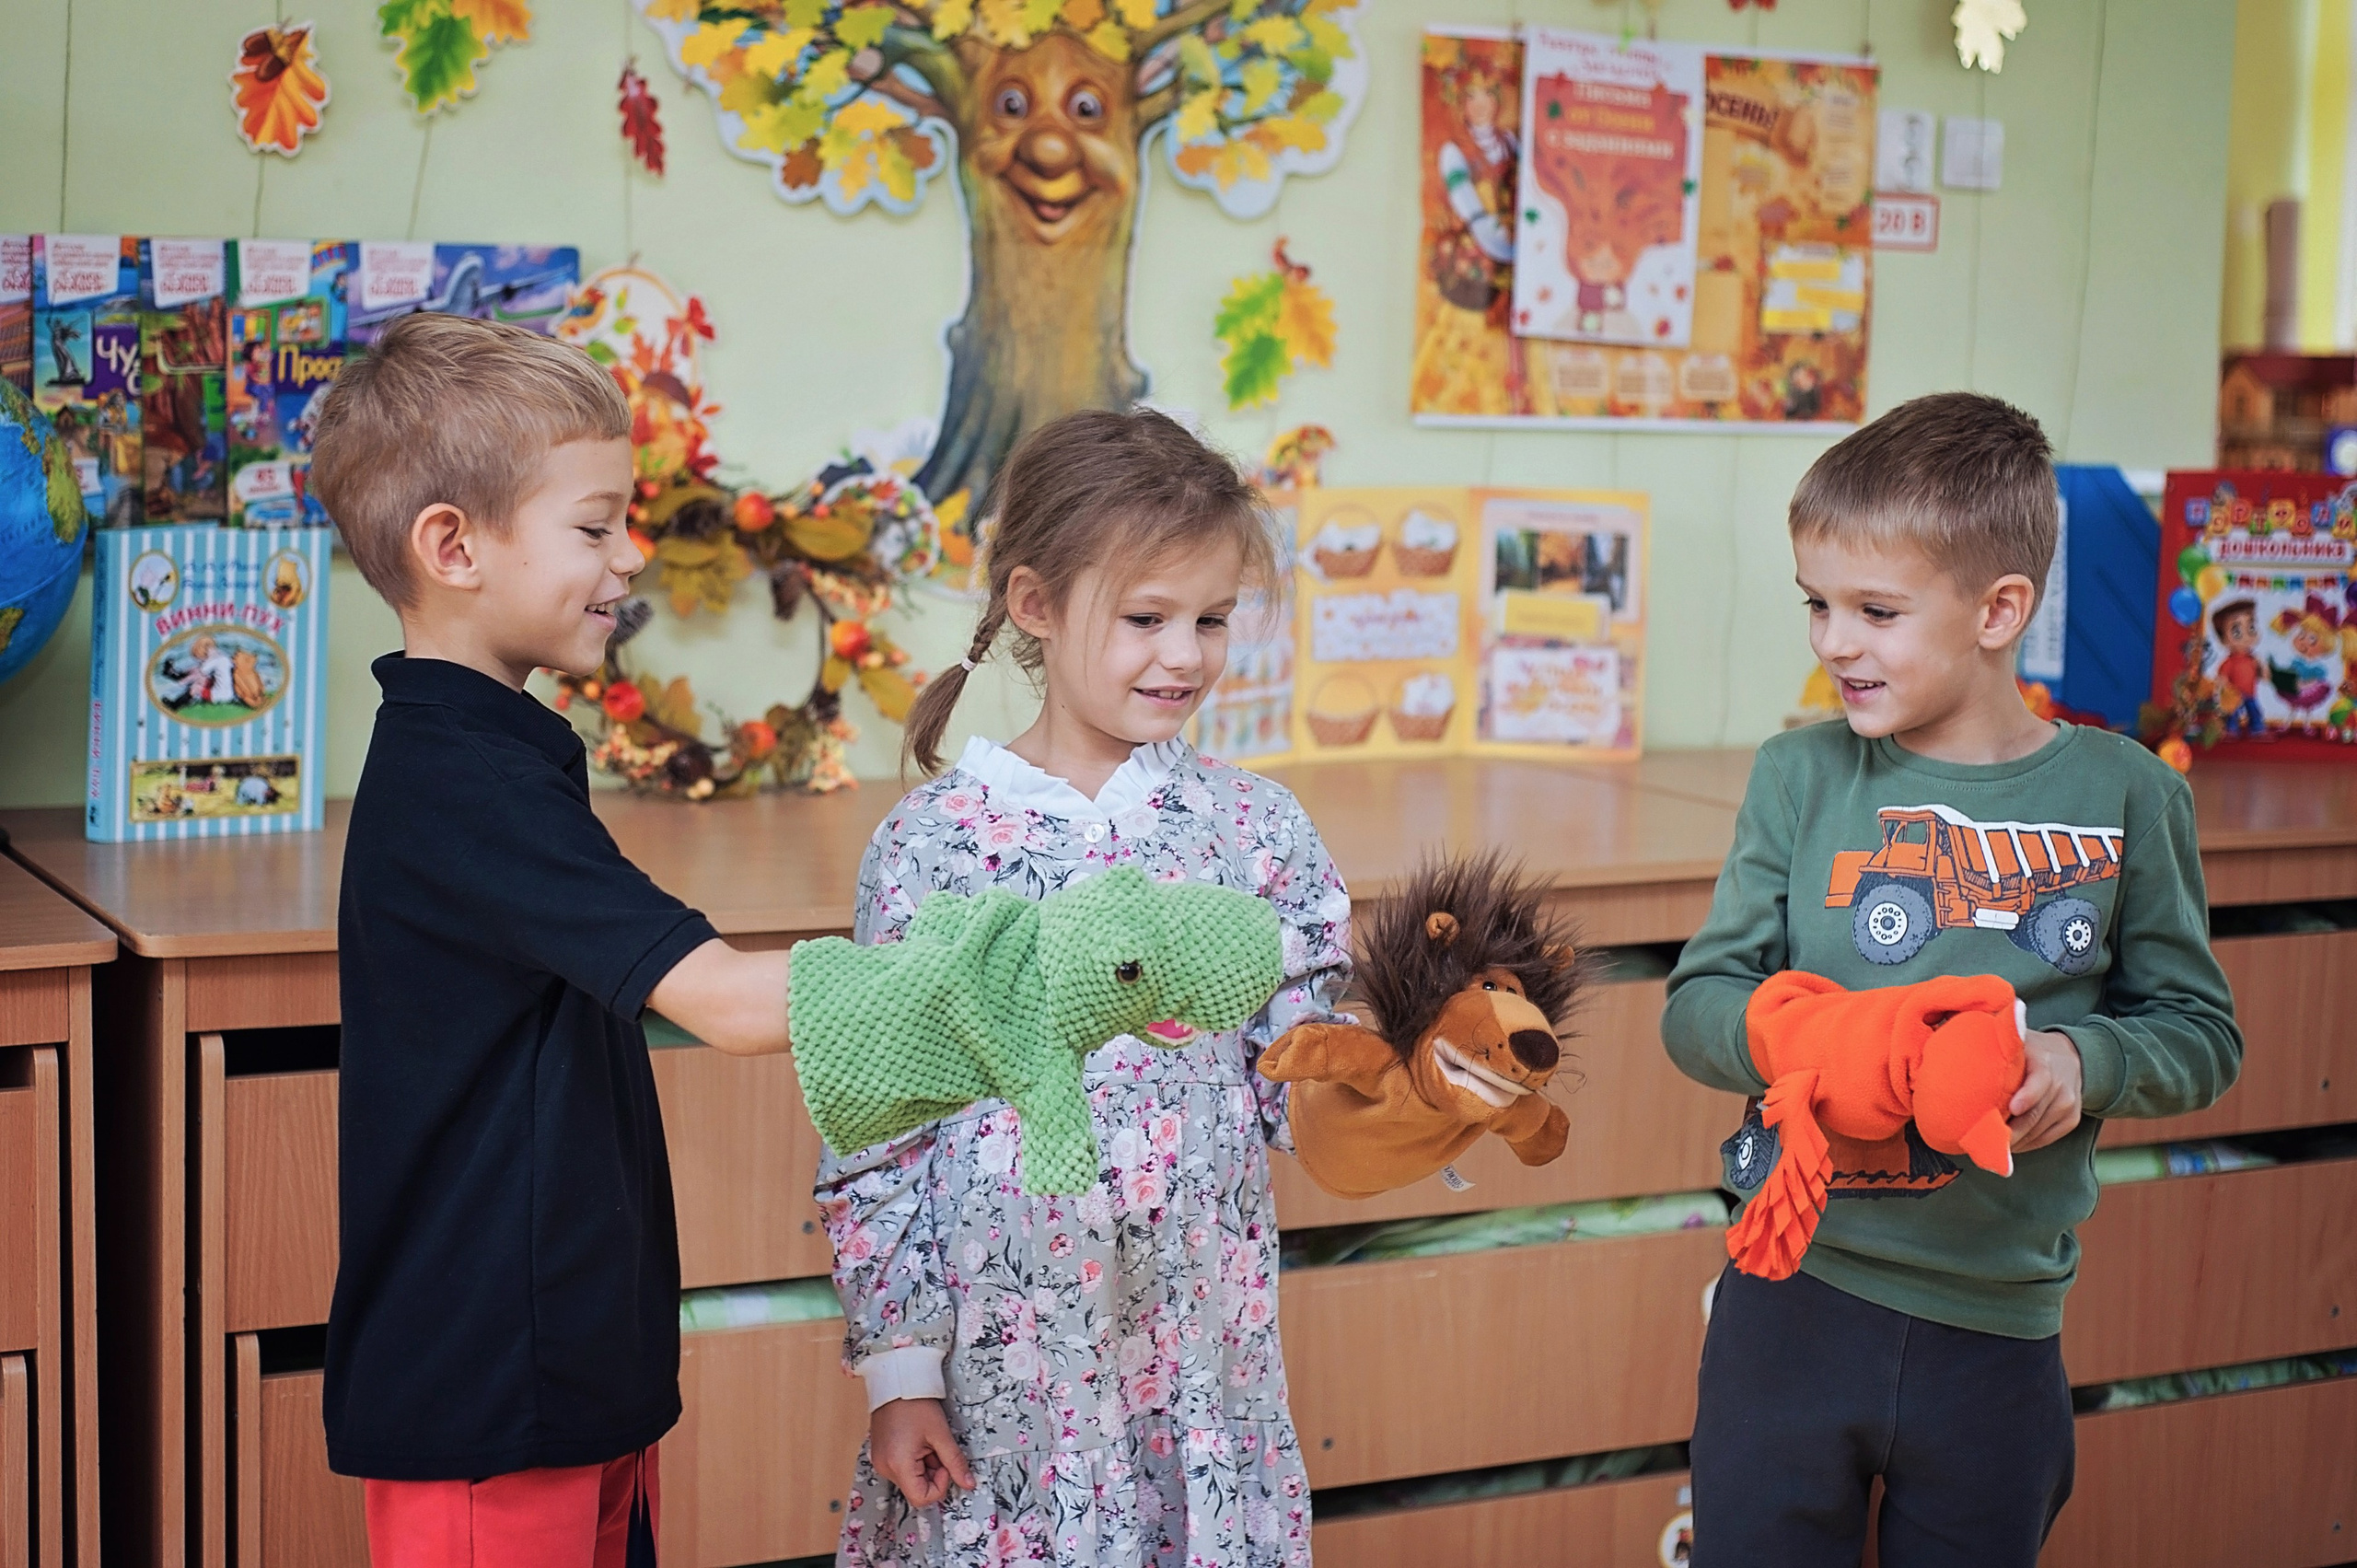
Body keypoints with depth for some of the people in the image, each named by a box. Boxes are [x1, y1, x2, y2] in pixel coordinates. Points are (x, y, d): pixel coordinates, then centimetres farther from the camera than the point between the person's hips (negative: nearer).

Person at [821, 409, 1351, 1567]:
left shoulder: (1257, 828, 1)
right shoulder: (933, 840, -5)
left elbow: (1300, 1085, 4)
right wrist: (897, 1363, -3)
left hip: (1206, 1347, 2)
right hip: (1002, 1361, -2)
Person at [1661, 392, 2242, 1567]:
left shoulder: (2123, 797, -2)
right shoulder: (1802, 777, -1)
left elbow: (2200, 1031, 4)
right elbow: (1696, 1002, -2)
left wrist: (2085, 1063, -16)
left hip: (1999, 1328, 0)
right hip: (1792, 1296, 0)